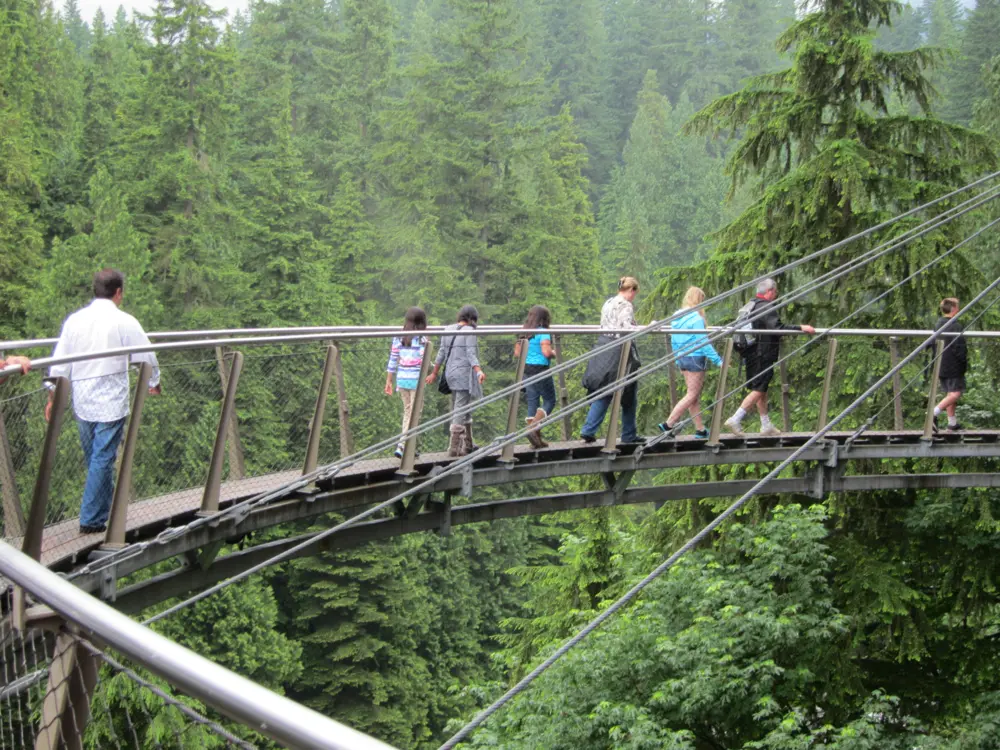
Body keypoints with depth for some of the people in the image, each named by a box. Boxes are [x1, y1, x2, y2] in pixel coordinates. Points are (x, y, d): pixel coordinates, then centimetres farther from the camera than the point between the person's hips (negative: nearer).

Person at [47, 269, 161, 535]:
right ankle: (92, 520, 1)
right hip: (111, 403, -5)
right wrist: (154, 383, 18)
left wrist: (53, 397, 14)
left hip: (82, 402, 5)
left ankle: (98, 511, 31)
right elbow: (147, 356, -1)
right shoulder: (124, 322, -9)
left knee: (94, 459, 18)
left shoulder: (74, 320, 3)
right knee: (103, 460, 0)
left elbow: (59, 364, 5)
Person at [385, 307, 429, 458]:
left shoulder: (398, 338, 6)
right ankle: (402, 446, -9)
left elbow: (393, 359, 7)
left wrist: (388, 381, 12)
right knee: (414, 413, 1)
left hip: (401, 379, 5)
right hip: (416, 379, -5)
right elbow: (424, 361, -13)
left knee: (407, 411, 16)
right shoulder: (421, 339, -9)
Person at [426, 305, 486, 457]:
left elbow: (441, 353, 14)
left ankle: (468, 445, 25)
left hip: (451, 373, 8)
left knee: (461, 410, 17)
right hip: (465, 374, -8)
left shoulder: (448, 330, 10)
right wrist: (479, 371, -28)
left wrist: (434, 373, 20)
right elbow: (471, 355, -19)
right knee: (461, 411, -6)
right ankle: (454, 448, -7)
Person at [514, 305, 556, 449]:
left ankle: (536, 440, 8)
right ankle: (533, 429, -11)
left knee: (532, 403, 8)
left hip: (526, 370, 7)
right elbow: (547, 352, -21)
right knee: (549, 401, 4)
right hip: (540, 370, -7)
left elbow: (517, 352, 12)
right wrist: (554, 353, 0)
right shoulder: (543, 333, -11)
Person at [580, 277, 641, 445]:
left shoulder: (608, 303, 14)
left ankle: (588, 431, -3)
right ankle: (629, 435, 11)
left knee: (602, 394, 8)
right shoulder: (626, 306, -10)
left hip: (603, 347, 7)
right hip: (619, 350, -7)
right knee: (628, 395, 5)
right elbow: (628, 329, -20)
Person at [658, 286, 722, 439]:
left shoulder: (676, 318, 9)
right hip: (696, 358, -8)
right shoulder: (696, 318, -15)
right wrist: (718, 360, -13)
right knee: (692, 395, -1)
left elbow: (674, 341, 14)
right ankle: (668, 424, -7)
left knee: (694, 396, 13)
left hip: (682, 358, 8)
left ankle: (700, 429, 16)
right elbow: (703, 341, -17)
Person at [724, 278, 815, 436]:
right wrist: (800, 328, -22)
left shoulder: (751, 305, 15)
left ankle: (766, 425, 20)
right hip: (763, 356, -10)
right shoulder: (767, 307, -14)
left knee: (762, 390, 14)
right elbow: (777, 328, -25)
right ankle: (735, 420, -12)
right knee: (759, 390, -7)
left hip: (752, 355, 10)